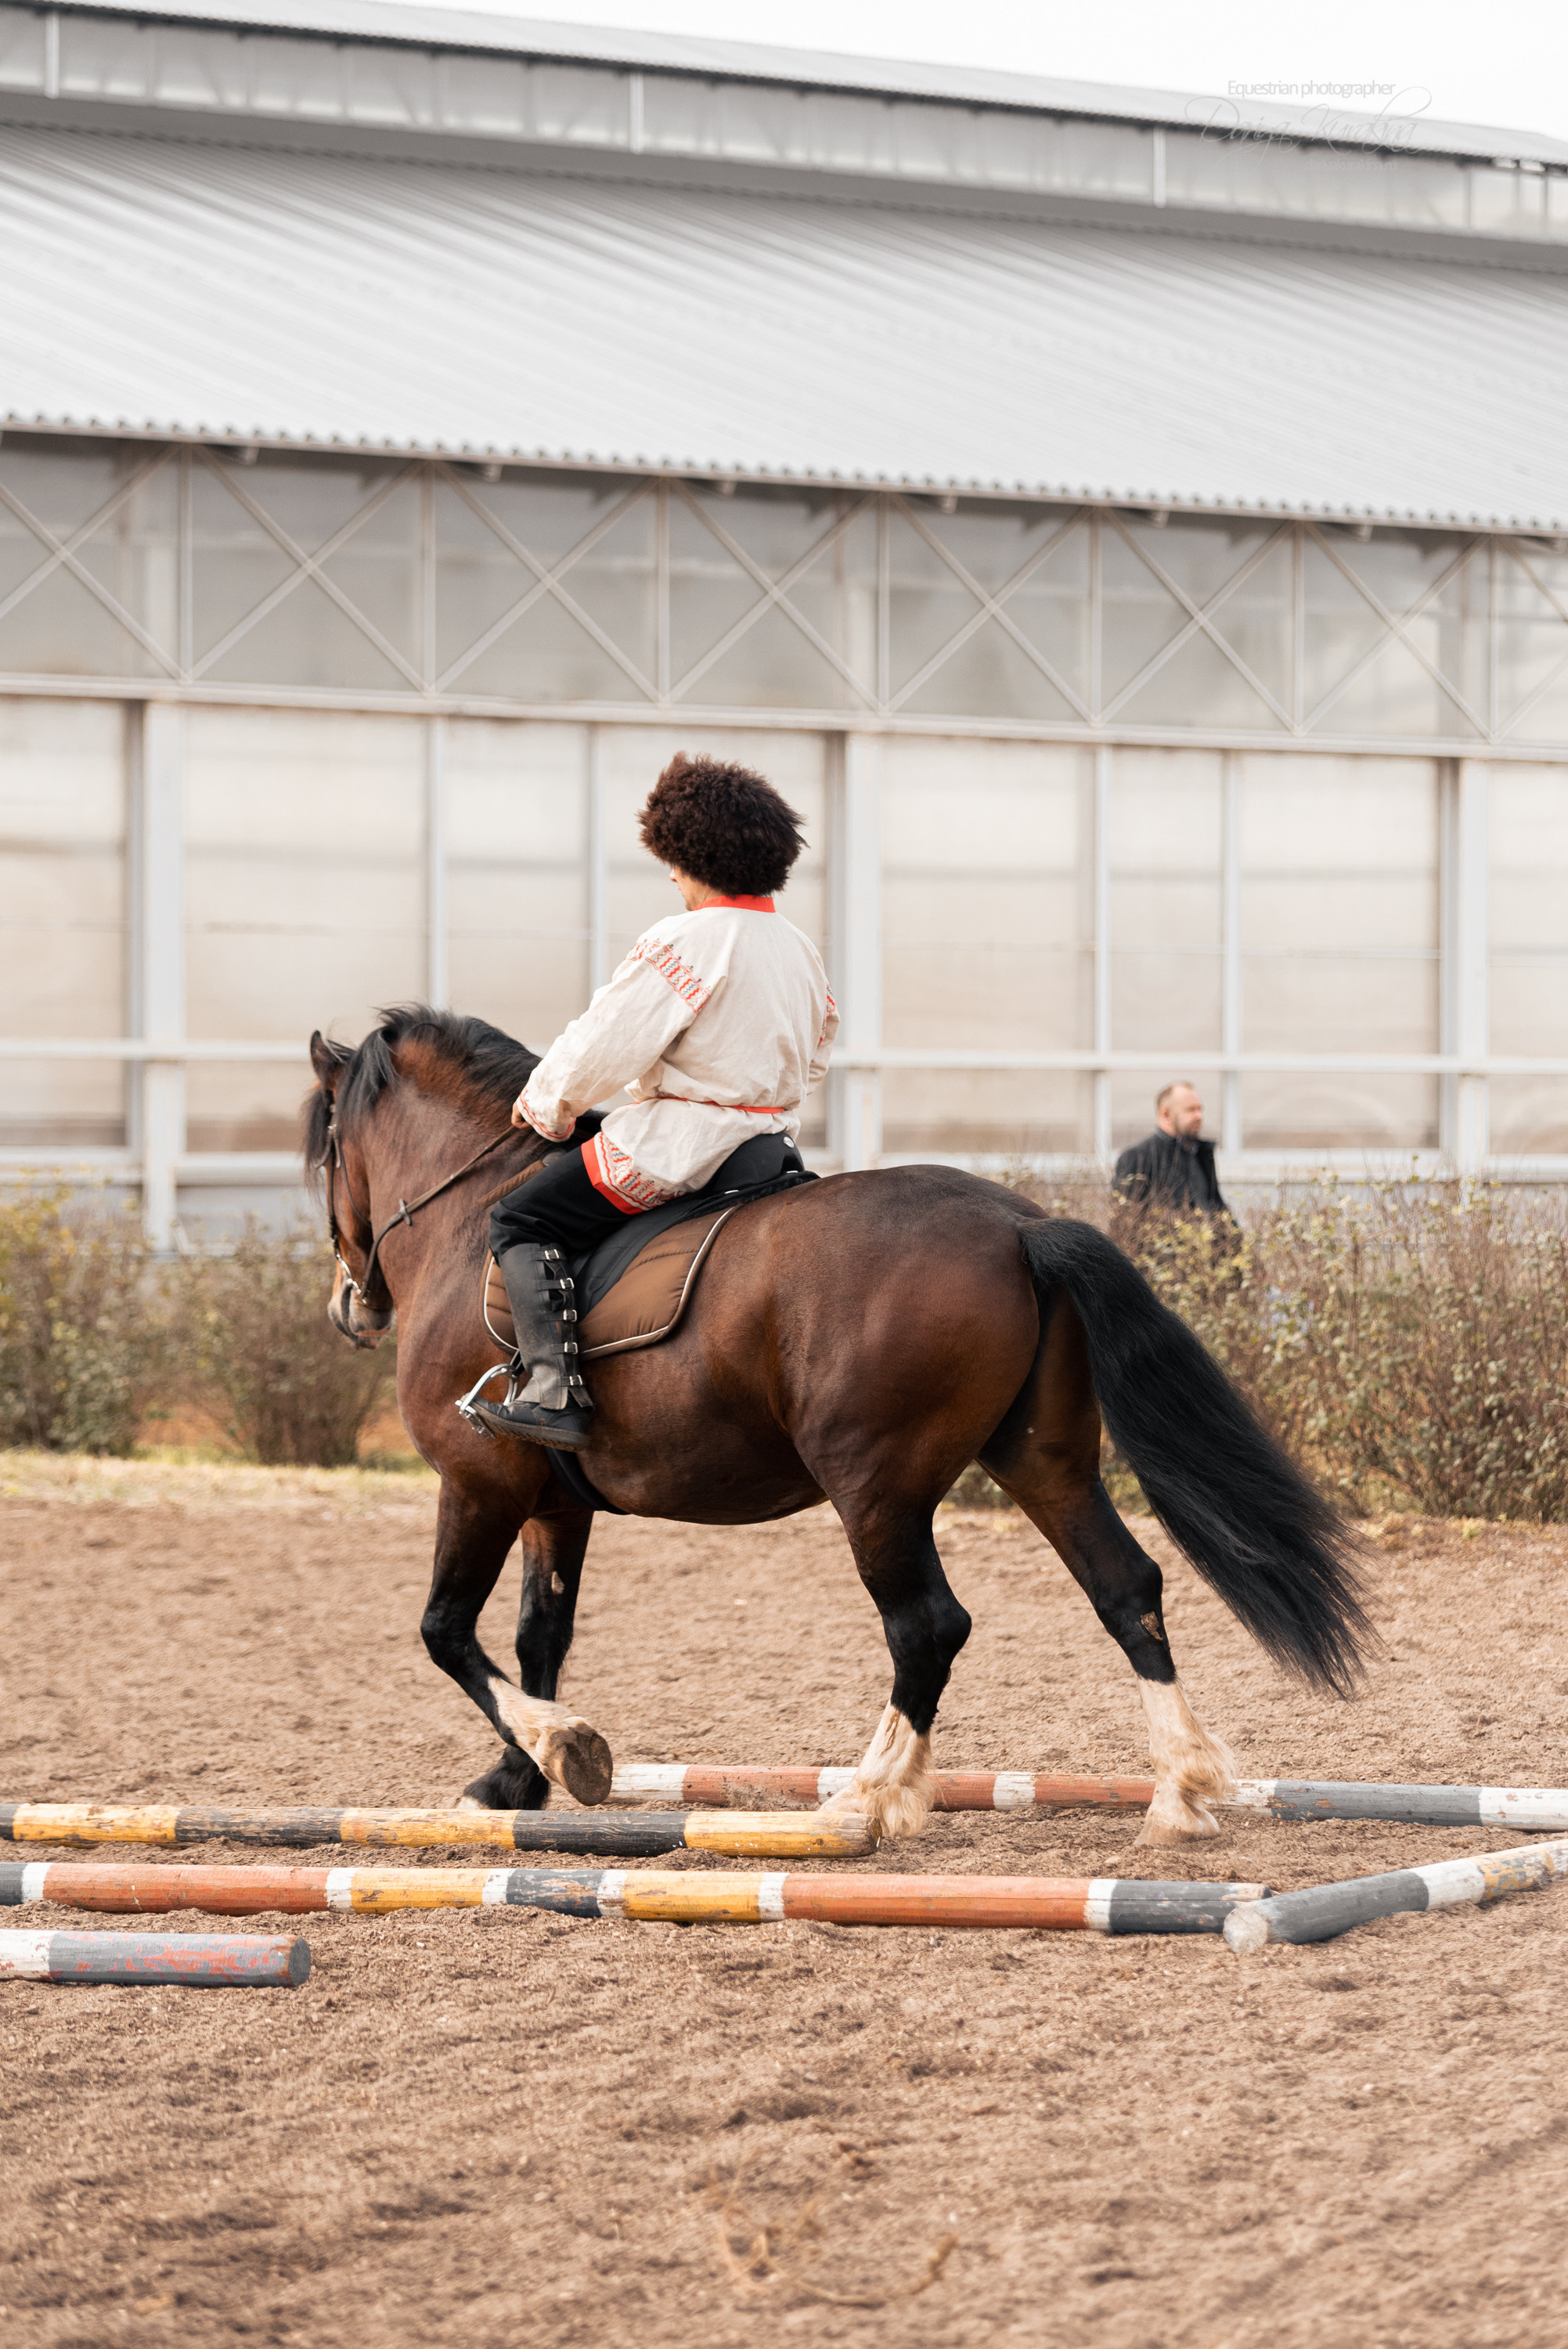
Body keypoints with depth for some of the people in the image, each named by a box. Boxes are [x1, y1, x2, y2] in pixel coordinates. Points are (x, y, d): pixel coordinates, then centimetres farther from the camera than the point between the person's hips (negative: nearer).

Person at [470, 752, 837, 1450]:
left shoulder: (684, 942, -16)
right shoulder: (801, 950, 9)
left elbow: (605, 1043, -14)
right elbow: (815, 1056, 22)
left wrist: (545, 1106, 3)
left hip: (681, 1142, -9)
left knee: (521, 1222, -4)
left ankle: (553, 1390, -18)